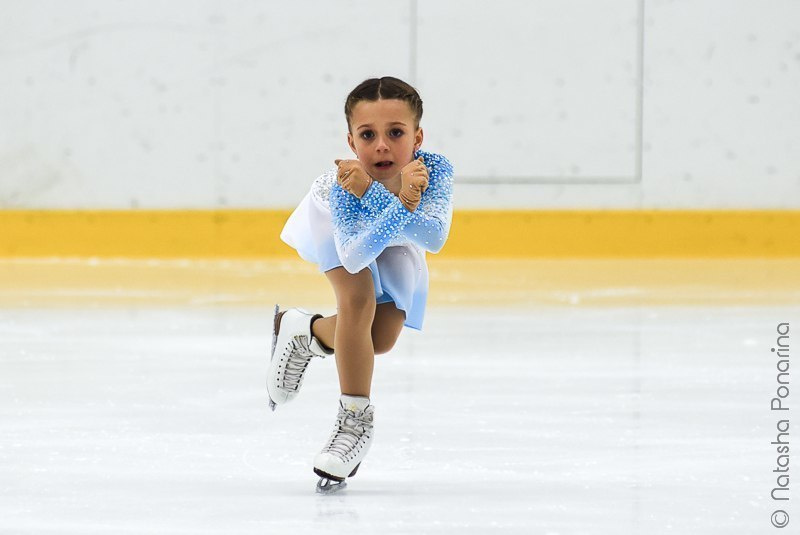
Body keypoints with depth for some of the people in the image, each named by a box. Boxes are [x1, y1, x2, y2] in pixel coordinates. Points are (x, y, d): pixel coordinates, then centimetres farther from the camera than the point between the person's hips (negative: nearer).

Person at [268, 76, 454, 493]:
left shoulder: (435, 170, -41)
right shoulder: (343, 182, -44)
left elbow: (434, 238, -54)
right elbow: (354, 255, -52)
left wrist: (371, 192, -64)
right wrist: (400, 203, -64)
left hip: (396, 238, 3)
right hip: (339, 223, -3)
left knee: (381, 339, 1)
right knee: (359, 301, -25)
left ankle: (303, 331, 32)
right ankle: (355, 419, -9)